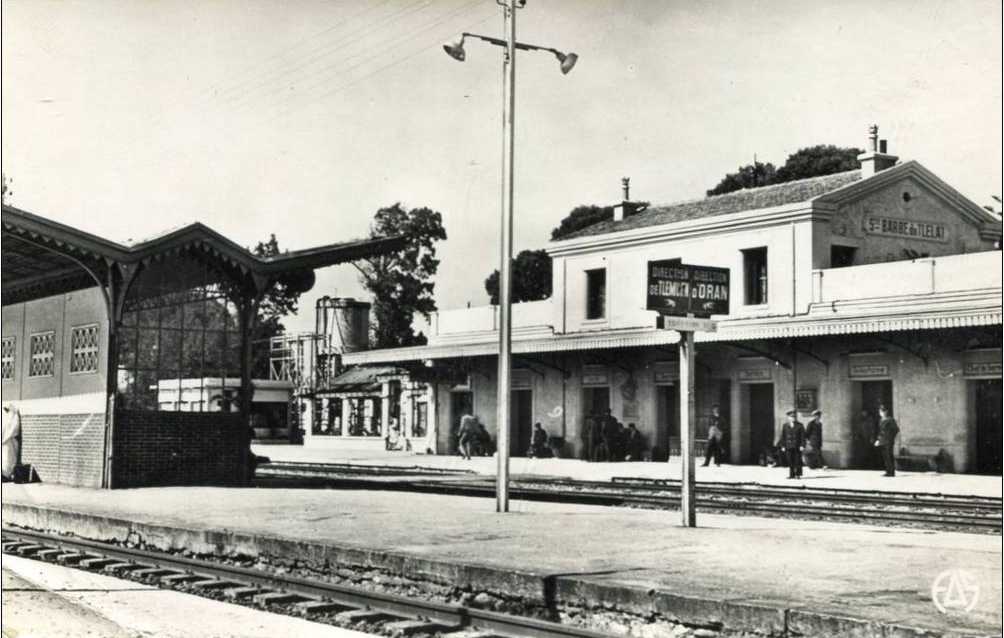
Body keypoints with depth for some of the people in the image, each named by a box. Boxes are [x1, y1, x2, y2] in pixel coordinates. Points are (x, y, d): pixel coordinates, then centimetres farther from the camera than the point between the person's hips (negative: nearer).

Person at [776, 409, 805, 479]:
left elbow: (803, 436, 0)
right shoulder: (785, 426, 9)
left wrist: (802, 445, -8)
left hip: (797, 447, -2)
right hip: (788, 446, 2)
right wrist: (782, 446, 4)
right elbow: (783, 436, 10)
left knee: (797, 461, -2)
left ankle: (798, 474, 7)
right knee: (790, 462, 0)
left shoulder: (800, 426, 3)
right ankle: (792, 475, 4)